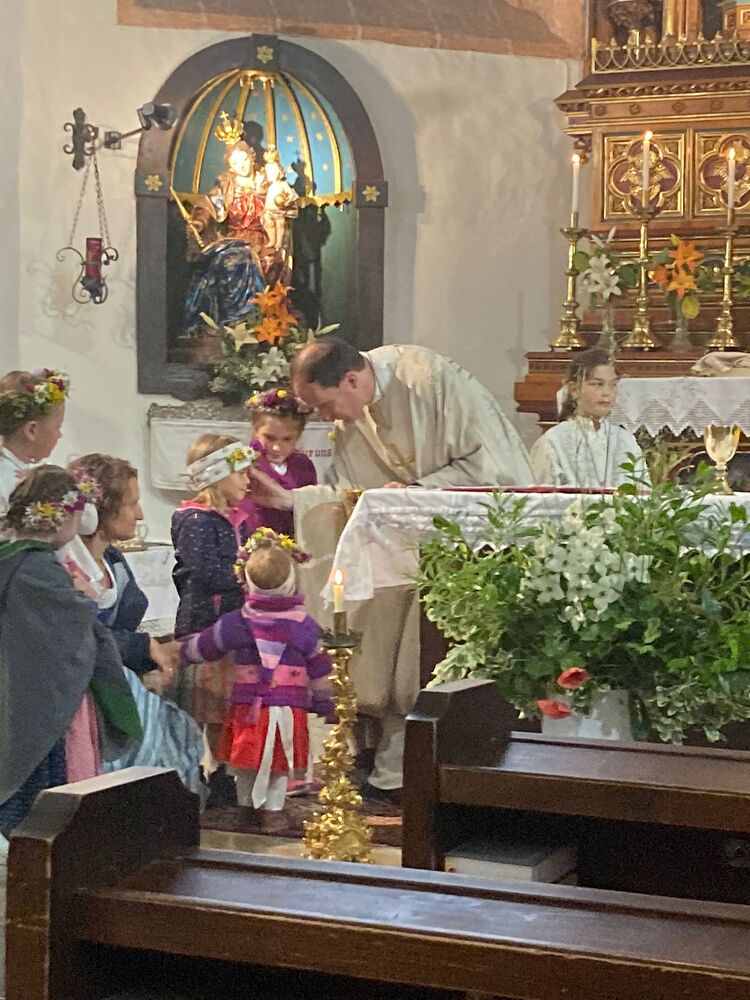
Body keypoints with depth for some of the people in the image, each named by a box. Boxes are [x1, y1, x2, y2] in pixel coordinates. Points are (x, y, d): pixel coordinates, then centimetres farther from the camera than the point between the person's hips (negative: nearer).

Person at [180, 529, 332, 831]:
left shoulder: (236, 623, -3)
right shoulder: (304, 625, -3)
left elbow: (203, 646, 7)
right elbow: (319, 667, 4)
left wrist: (182, 649, 27)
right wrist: (323, 702, 15)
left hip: (248, 706, 1)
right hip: (289, 707, -1)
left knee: (246, 765, 15)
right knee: (278, 764, 9)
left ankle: (246, 806, 25)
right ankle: (273, 810, 10)